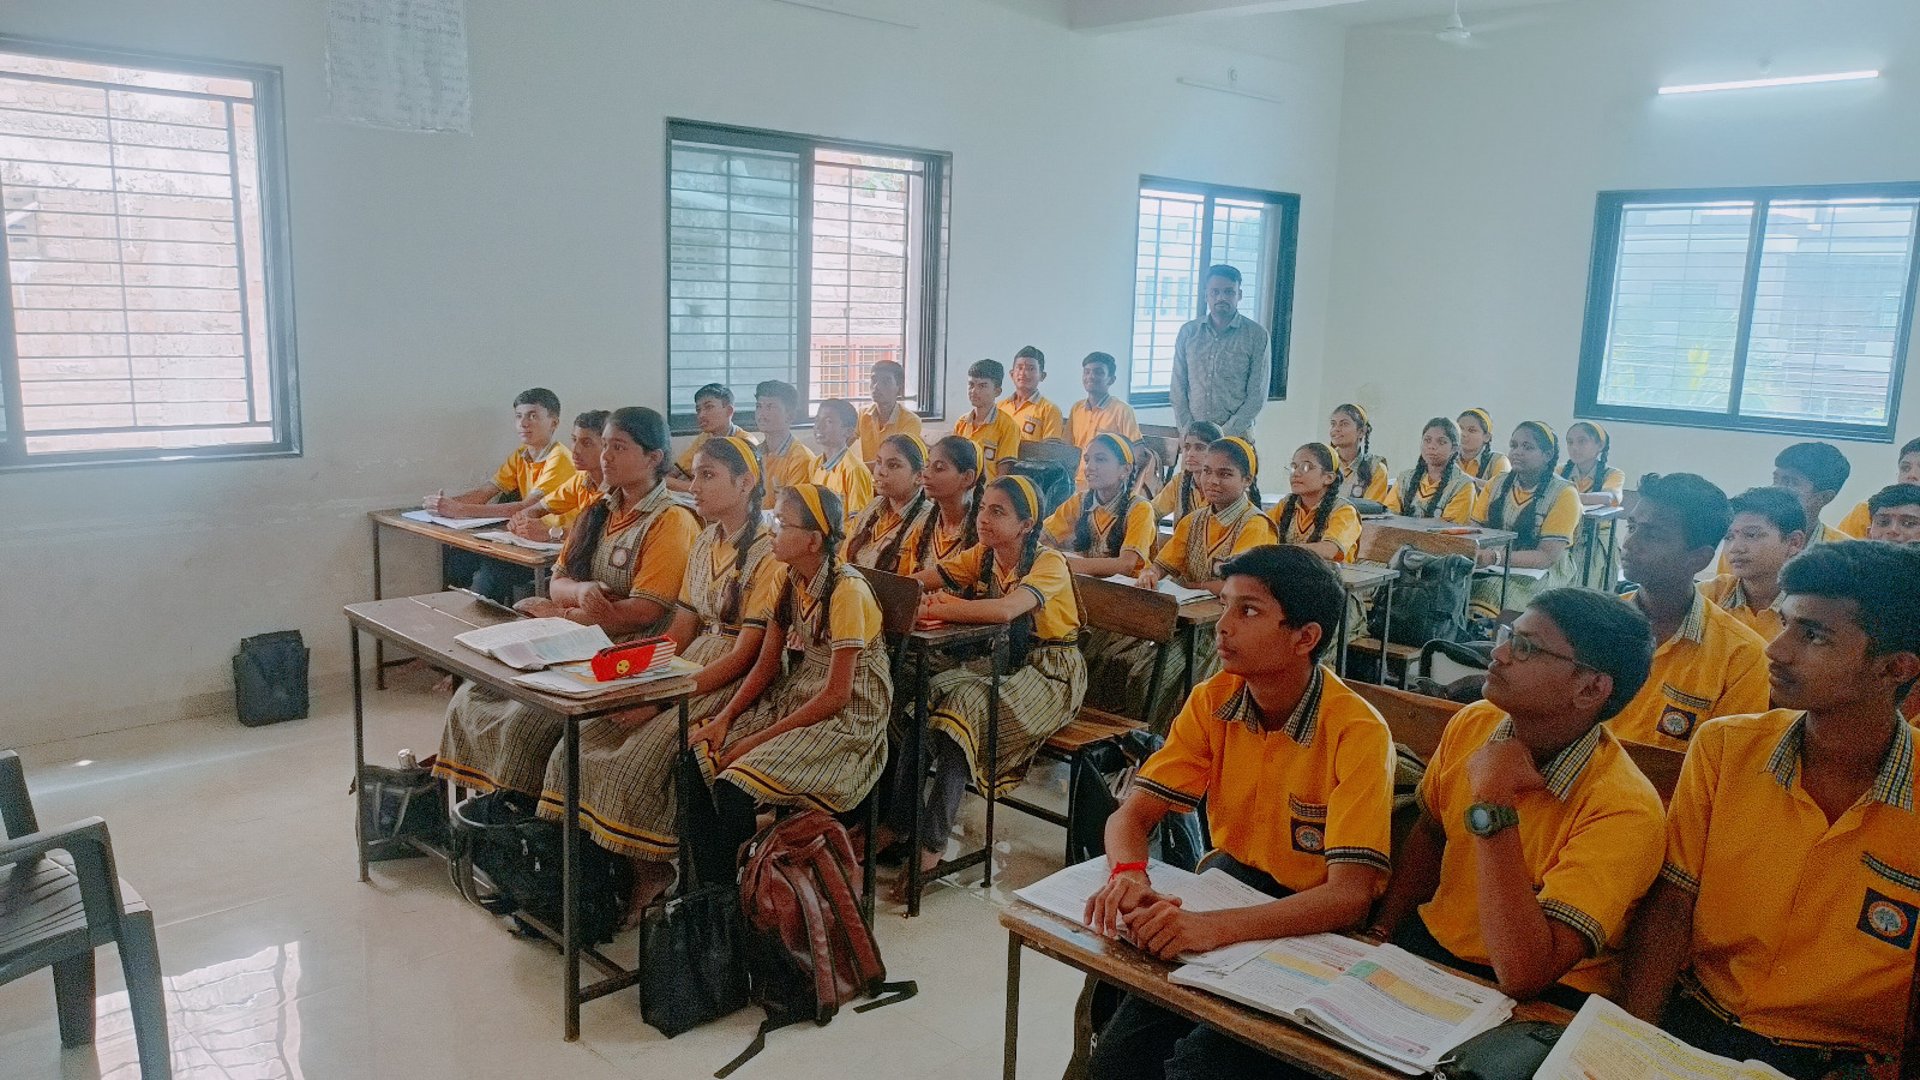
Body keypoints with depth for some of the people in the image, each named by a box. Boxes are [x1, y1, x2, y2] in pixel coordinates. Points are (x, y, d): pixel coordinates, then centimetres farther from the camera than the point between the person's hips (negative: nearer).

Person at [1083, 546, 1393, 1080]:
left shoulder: (1356, 733, -20)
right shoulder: (1214, 701, -6)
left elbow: (1349, 895, -26)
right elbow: (1132, 814, -5)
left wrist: (1214, 927, -40)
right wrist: (1128, 875, -29)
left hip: (1313, 924, -4)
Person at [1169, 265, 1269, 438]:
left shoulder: (1257, 336, 1)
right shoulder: (1188, 332, 8)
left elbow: (1257, 396, -3)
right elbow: (1177, 388, 8)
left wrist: (1225, 434, -11)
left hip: (1235, 436, -2)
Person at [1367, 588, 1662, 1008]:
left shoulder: (1623, 810, -24)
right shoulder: (1471, 724, -4)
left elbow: (1524, 974, -32)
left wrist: (1492, 804, -32)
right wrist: (1381, 932, 3)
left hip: (1549, 995, -6)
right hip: (1431, 942, 6)